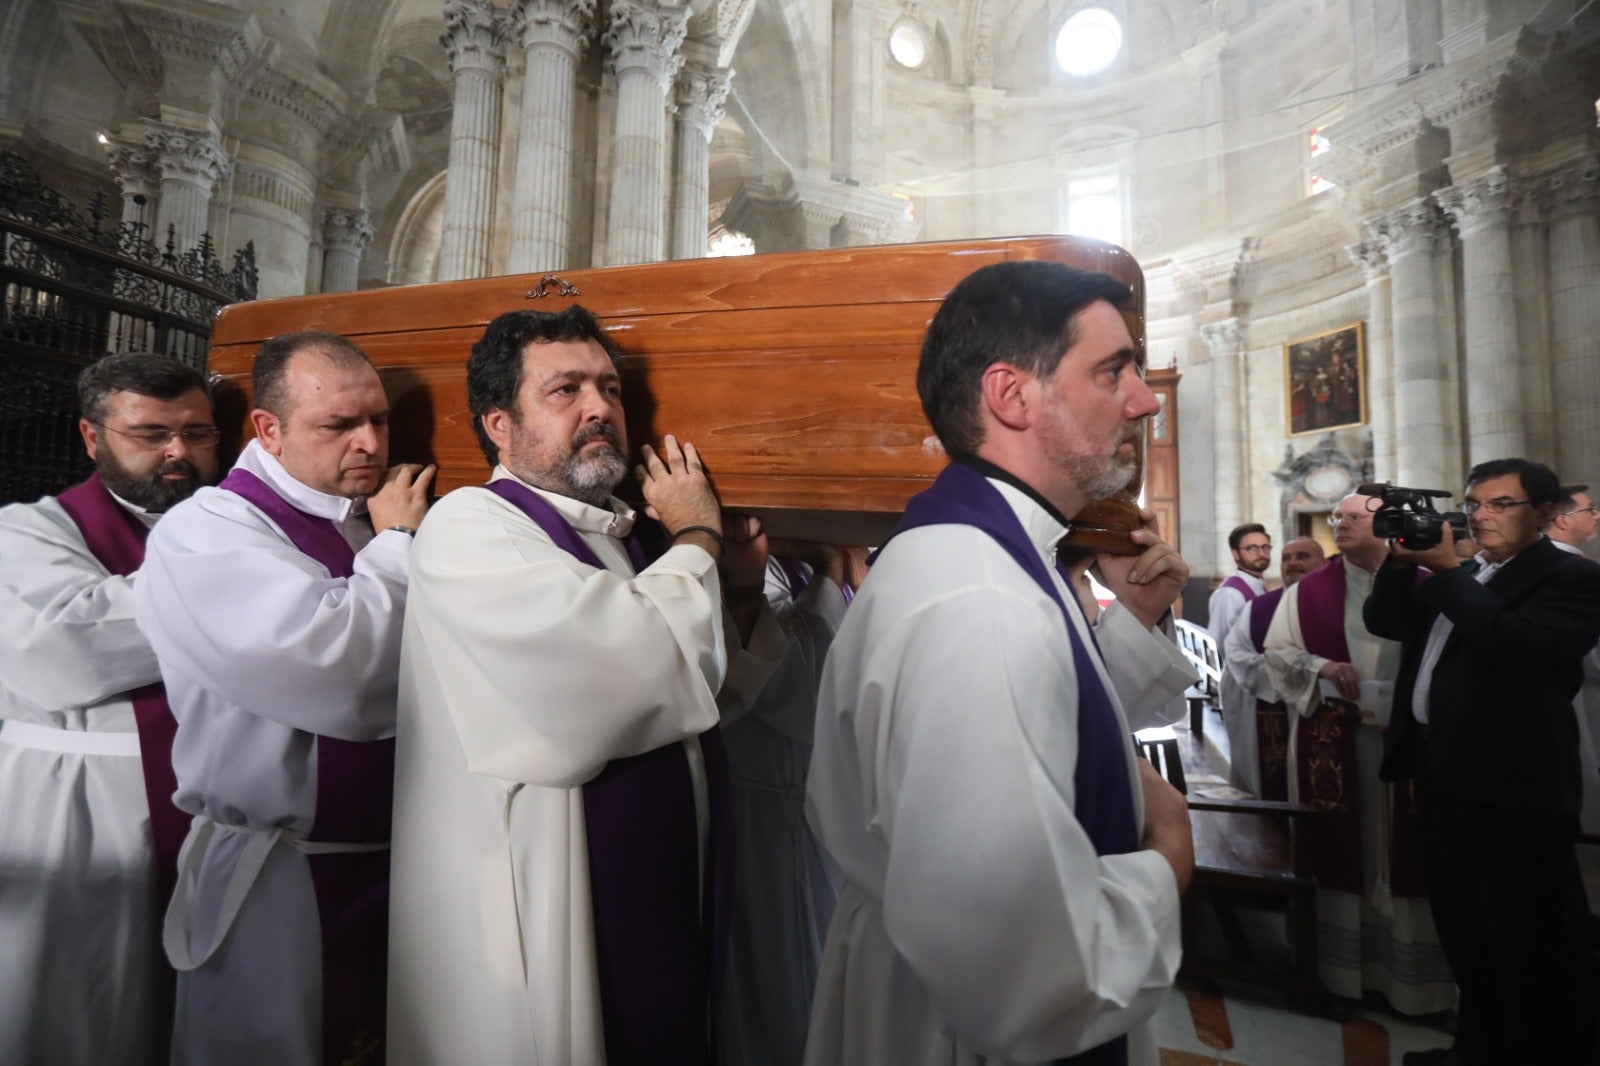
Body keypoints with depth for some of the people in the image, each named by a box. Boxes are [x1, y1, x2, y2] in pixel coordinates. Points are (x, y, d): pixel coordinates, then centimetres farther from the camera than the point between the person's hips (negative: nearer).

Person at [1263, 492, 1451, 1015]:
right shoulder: (1309, 589, 2)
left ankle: (1411, 970, 22)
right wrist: (1323, 666, -13)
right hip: (1334, 733, 0)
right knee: (1341, 841, 6)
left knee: (1404, 845, 6)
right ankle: (1344, 966, 20)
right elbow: (1277, 651, 3)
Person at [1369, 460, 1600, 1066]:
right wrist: (1402, 560, -5)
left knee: (1528, 939, 6)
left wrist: (1447, 570, -22)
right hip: (1442, 770, 8)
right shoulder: (1462, 577, 15)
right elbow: (1384, 621, 9)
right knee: (1464, 926, 21)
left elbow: (1516, 643, -25)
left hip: (1511, 784, -8)